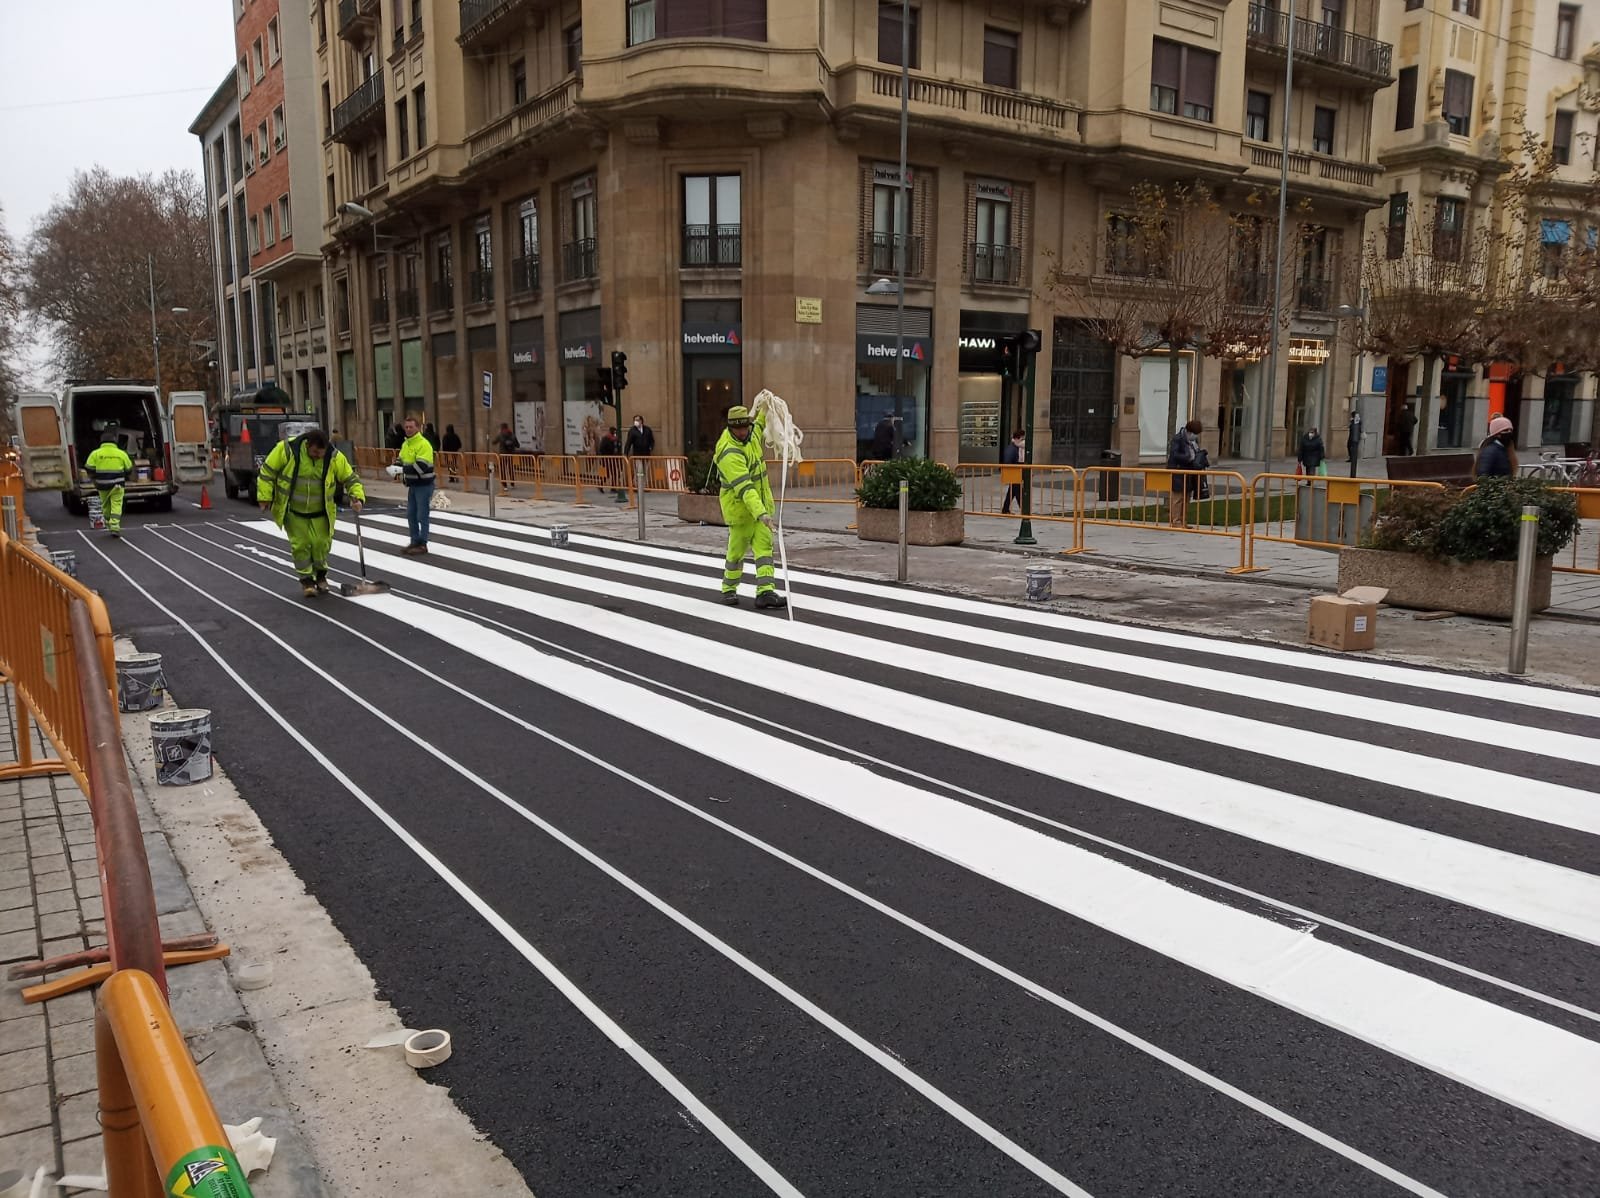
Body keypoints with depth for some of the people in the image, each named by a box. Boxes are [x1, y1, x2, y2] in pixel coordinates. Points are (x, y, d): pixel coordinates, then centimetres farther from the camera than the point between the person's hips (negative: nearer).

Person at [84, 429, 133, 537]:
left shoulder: (95, 453, 1)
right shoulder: (121, 453, 2)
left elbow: (90, 470, -2)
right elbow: (129, 471, 9)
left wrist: (94, 480, 14)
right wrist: (125, 479, 26)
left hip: (102, 485, 1)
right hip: (117, 485, -1)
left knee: (106, 506, 18)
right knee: (116, 506, -1)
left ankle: (109, 524, 28)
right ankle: (115, 527, -11)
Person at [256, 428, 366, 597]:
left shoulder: (334, 457, -14)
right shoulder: (286, 449, -19)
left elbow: (350, 478, -4)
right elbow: (268, 471, -8)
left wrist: (357, 497, -20)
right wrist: (265, 497, -9)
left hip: (321, 512, 1)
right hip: (293, 511, -1)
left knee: (321, 543, 2)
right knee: (301, 544, 0)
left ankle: (321, 575, 27)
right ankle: (306, 579, 17)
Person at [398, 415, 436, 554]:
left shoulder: (423, 444, -16)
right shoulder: (405, 444, 12)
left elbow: (422, 466, -25)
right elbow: (401, 460, 20)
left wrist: (405, 470, -29)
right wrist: (400, 470, -1)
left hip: (423, 485, -9)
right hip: (412, 485, 9)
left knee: (422, 515, -3)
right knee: (411, 515, 12)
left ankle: (422, 544, 6)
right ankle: (415, 542, 22)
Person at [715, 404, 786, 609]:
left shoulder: (750, 433, -1)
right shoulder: (730, 453, -27)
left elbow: (759, 425, 28)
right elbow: (744, 488, -35)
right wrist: (761, 513, -43)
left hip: (761, 502, 7)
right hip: (740, 507, -7)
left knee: (764, 545, -1)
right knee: (737, 549, 5)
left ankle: (765, 592, -4)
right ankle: (729, 590, 25)